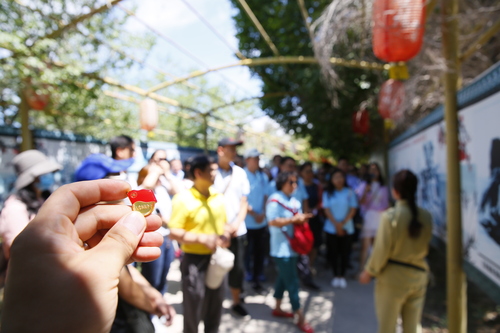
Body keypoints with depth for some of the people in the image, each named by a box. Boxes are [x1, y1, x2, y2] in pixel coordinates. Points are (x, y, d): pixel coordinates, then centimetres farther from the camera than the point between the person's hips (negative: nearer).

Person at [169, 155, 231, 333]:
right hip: (194, 261, -5)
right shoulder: (183, 198, -14)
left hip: (216, 259, 6)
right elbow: (174, 232, -16)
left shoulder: (218, 197, 4)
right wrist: (202, 238, -24)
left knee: (215, 307, 19)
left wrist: (225, 236, -4)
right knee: (193, 310, 7)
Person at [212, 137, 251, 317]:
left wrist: (237, 223, -6)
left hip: (237, 230, 3)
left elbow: (244, 202, 7)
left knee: (238, 268, 10)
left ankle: (236, 301, 29)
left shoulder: (240, 172, 6)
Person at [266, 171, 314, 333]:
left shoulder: (295, 201, 10)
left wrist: (303, 219, -6)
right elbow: (273, 222, -23)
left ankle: (277, 308, 35)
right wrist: (294, 219, -24)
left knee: (284, 277, 20)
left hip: (292, 246, 9)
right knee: (292, 281, -3)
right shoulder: (275, 200, -14)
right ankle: (300, 318, 7)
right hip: (281, 247, -8)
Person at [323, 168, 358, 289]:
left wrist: (343, 223, -11)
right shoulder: (327, 193, 3)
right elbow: (327, 210, -2)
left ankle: (342, 276, 15)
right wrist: (336, 224, -11)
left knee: (345, 252, 3)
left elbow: (353, 209, -3)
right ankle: (335, 276, 15)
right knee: (333, 252, 3)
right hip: (331, 228, 0)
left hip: (347, 228, 0)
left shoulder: (350, 192, 1)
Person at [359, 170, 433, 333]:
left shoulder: (390, 216, -18)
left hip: (393, 277, -4)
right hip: (419, 276, 5)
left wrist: (368, 273, -1)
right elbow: (425, 248, 7)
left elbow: (381, 250, -14)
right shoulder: (426, 216, -4)